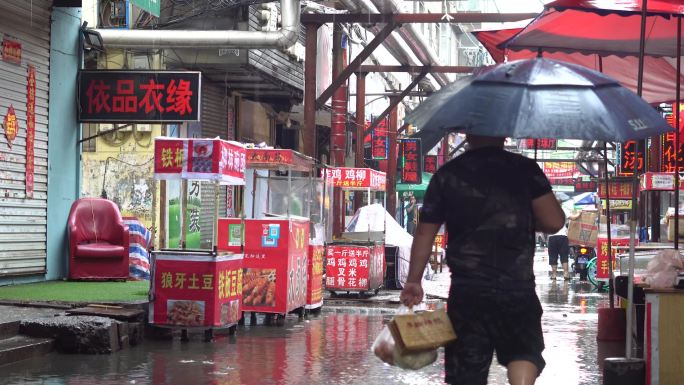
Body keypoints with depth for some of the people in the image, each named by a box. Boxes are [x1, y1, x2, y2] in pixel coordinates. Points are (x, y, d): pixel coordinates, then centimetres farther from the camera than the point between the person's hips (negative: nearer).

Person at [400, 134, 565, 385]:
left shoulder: (446, 175, 4)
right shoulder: (525, 169, -2)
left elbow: (424, 233, 6)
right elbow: (554, 222, -7)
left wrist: (413, 280, 14)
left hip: (465, 289, 2)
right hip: (517, 287, -1)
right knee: (525, 351, 12)